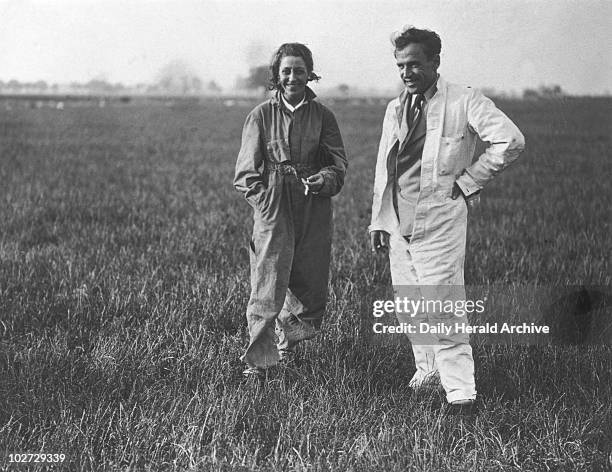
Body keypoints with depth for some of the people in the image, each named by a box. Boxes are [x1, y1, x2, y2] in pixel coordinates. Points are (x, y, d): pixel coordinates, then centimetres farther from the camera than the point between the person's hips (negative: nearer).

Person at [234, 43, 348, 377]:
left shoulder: (323, 116, 7)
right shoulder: (261, 115, 2)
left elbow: (338, 164, 5)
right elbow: (247, 170, 4)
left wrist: (324, 180, -15)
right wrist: (265, 200, -8)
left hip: (315, 209, 2)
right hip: (272, 210, -2)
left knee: (311, 287, 8)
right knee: (268, 284, -11)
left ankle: (287, 337, 37)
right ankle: (257, 360, -8)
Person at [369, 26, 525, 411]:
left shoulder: (464, 102, -6)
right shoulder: (395, 109, 14)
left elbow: (511, 141, -14)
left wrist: (469, 180, -10)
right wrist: (379, 221, 14)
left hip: (440, 222, -6)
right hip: (399, 223, 7)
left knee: (442, 308, -10)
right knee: (409, 307, 11)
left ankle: (460, 390, -6)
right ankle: (428, 370, 27)